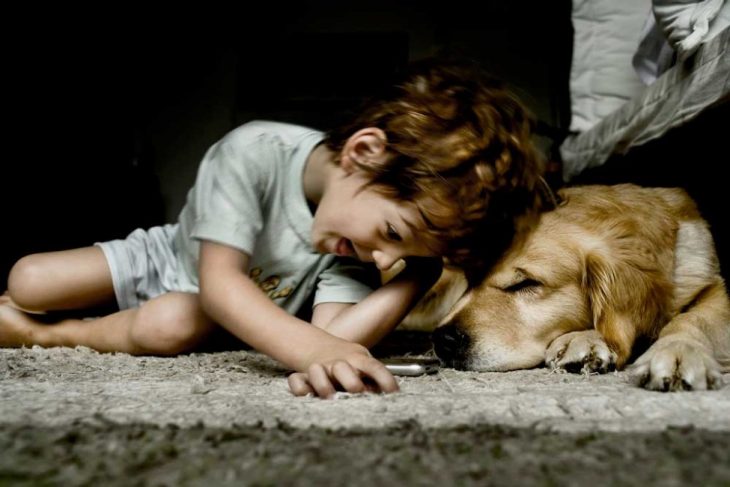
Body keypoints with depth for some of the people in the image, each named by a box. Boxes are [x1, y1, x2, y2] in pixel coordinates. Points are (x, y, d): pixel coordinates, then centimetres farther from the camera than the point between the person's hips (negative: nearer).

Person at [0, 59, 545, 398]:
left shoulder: (355, 253, -28)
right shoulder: (252, 153, -38)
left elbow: (332, 334, -39)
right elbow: (220, 280, -44)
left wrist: (421, 272, -44)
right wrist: (314, 349, -60)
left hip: (217, 320, 1)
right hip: (167, 253, -1)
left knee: (167, 327, -31)